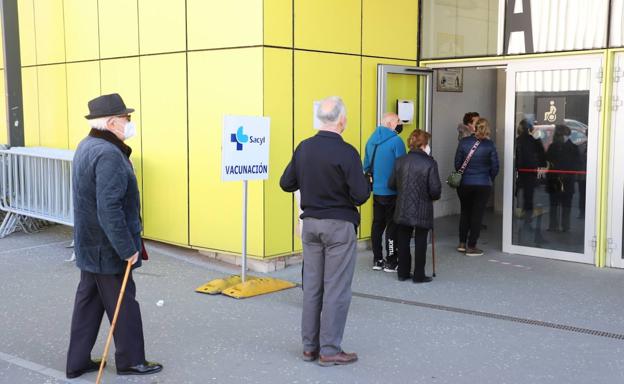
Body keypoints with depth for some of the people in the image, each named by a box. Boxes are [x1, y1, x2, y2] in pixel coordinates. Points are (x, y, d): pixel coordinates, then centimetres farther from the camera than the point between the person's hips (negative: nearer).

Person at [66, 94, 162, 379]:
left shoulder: (86, 146, 8)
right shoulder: (108, 154, -25)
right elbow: (110, 210, -28)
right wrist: (127, 248, -22)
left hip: (91, 245, 10)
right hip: (107, 248, -10)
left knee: (88, 301, 16)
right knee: (123, 304, 5)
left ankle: (77, 362, 25)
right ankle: (130, 361, 20)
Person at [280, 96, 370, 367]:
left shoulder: (303, 148, -1)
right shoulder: (346, 152, -18)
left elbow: (286, 183, 6)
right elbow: (361, 195, -18)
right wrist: (364, 185, 3)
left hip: (310, 223, 6)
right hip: (339, 225, -6)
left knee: (312, 286, 13)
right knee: (336, 289, 3)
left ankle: (310, 346, 22)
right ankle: (329, 351, 8)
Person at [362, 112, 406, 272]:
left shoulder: (371, 140, 7)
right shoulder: (396, 141, -14)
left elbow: (366, 166, 12)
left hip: (376, 191, 7)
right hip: (392, 192, -6)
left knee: (377, 224, 12)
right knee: (392, 226, 1)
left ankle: (377, 260, 18)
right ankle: (390, 262, 5)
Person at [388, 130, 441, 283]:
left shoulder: (400, 161, 0)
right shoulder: (430, 163, -13)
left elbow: (391, 184, 4)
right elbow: (435, 189, -14)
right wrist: (433, 196, 9)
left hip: (403, 209, 4)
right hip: (422, 211, -4)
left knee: (403, 241, 14)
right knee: (420, 242, 6)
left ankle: (403, 273, 21)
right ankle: (419, 275, 11)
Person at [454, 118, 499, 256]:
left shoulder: (464, 142, -5)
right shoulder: (489, 145, -8)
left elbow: (457, 163, -2)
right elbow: (495, 166, -4)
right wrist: (490, 180, 14)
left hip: (464, 184, 2)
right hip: (483, 184, -2)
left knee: (465, 212, 18)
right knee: (477, 214, 6)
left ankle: (462, 243, 22)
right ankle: (471, 247, 9)